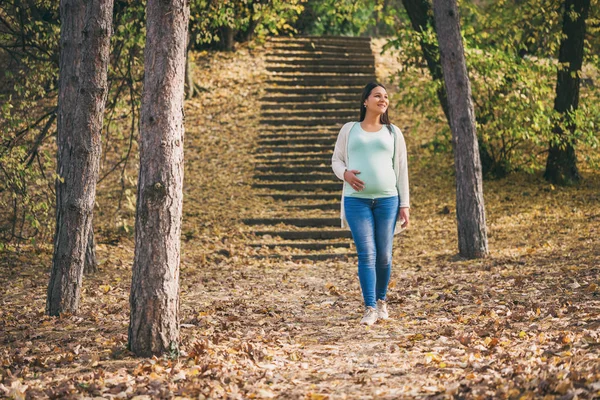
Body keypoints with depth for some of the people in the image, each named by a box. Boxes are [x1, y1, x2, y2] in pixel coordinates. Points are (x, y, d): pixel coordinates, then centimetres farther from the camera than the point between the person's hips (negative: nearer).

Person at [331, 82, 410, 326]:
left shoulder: (393, 133, 12)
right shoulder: (349, 130, 10)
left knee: (384, 255, 4)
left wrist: (404, 205, 5)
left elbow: (402, 170, 11)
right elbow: (336, 161, 13)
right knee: (366, 254, -8)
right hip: (356, 199, -1)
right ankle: (370, 308, -6)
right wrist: (345, 173, -11)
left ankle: (381, 300, 24)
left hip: (387, 200, 1)